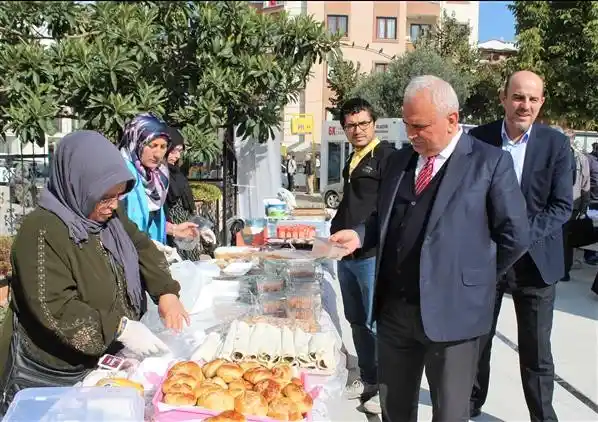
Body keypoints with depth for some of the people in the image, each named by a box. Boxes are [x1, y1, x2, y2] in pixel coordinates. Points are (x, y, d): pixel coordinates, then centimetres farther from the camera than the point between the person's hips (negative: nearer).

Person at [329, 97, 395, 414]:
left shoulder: (387, 156, -9)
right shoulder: (352, 160, 16)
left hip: (373, 254, -8)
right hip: (347, 254, 8)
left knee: (376, 323, -2)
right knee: (357, 321, 16)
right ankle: (367, 379, 30)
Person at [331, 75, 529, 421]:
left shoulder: (491, 163, -7)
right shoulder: (400, 160, 11)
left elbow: (514, 236, -4)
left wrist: (477, 277, 2)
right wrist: (359, 235, 2)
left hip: (451, 311, -5)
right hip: (393, 309, 5)